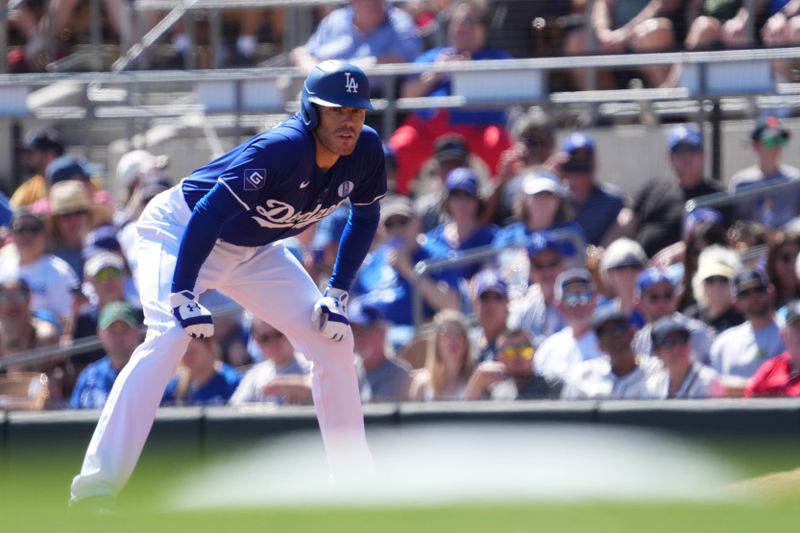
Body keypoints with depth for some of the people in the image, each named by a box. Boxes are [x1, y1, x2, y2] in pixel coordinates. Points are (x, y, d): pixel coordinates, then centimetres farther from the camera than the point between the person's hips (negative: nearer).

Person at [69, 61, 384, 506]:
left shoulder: (365, 151, -14)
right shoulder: (283, 149, -35)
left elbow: (365, 218, 4)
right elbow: (209, 214, -35)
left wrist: (338, 295, -3)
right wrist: (181, 295, -38)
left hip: (254, 252, 8)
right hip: (180, 231, -8)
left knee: (333, 338, 1)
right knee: (169, 337, -28)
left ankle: (355, 481, 13)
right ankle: (96, 486, -33)